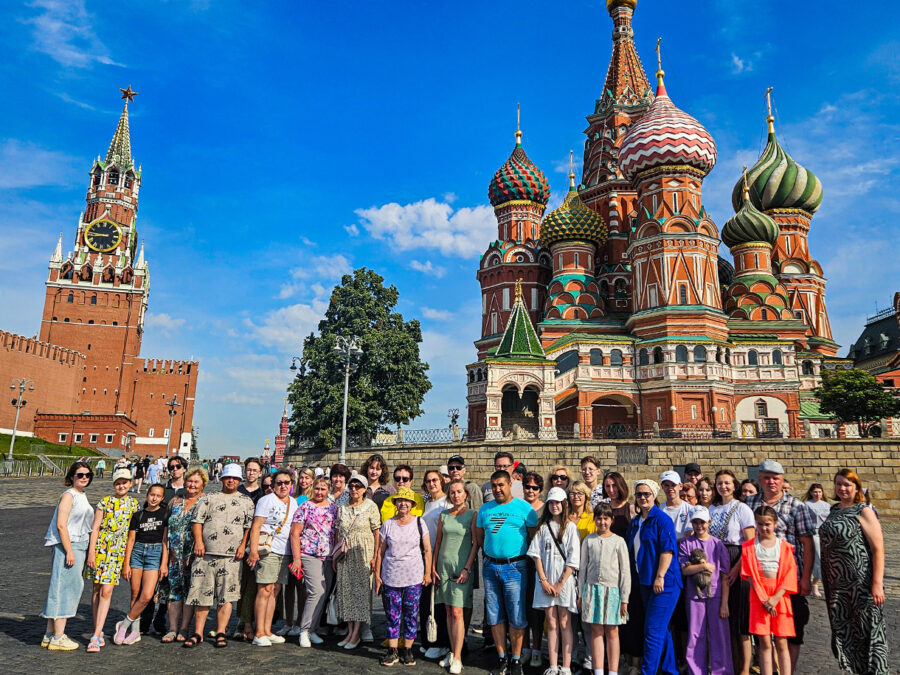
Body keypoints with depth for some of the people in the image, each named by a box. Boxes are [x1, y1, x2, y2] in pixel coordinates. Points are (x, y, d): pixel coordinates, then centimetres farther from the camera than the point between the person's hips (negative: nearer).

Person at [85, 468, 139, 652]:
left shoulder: (133, 503, 7)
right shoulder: (105, 502, 0)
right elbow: (95, 528, -1)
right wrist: (91, 552, -8)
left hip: (119, 550, 0)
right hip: (100, 547, 0)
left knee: (106, 591, -6)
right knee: (96, 590, 7)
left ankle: (96, 635, -5)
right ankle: (98, 631, 20)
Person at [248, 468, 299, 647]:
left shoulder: (293, 503, 16)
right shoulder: (267, 500, -3)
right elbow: (255, 526, -8)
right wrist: (253, 550, -17)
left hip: (285, 552, 6)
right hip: (268, 550, -6)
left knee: (275, 590, 8)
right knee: (265, 590, -8)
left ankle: (267, 631, 14)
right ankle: (259, 634, -4)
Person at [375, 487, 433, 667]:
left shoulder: (419, 523, 0)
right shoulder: (388, 524, 3)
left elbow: (427, 550, 3)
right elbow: (380, 551, 7)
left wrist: (428, 573, -1)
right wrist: (377, 575, 5)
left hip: (414, 578, -1)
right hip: (391, 577, 1)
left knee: (411, 615, 4)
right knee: (392, 615, 5)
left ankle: (407, 650, 16)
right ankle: (392, 651, 16)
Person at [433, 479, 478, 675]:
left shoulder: (473, 515, -3)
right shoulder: (443, 515, 9)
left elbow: (475, 543, -5)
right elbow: (438, 542, 14)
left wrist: (467, 568, -11)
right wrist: (433, 567, 9)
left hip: (462, 567, -4)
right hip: (444, 565, 4)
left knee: (457, 612, -7)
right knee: (449, 611, 8)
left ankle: (457, 658, -2)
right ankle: (452, 652, 17)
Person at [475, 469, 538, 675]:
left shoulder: (525, 508, -3)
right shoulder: (485, 509, 8)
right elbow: (479, 536, 16)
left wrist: (526, 557, 0)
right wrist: (490, 552, 9)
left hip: (514, 567, -4)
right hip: (490, 566, 4)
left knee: (516, 617, 1)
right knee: (494, 616, 9)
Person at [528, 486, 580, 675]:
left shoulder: (570, 527, 0)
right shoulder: (543, 526, 8)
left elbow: (573, 560, -5)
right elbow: (536, 554, 4)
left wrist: (560, 584, -9)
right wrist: (544, 580, -5)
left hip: (564, 581, -2)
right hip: (545, 581, 2)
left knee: (565, 624, 2)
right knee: (551, 624, 6)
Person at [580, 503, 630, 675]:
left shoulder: (618, 541, 1)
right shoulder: (588, 540, 6)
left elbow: (625, 571, 2)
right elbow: (583, 568, 10)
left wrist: (624, 598, -1)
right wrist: (581, 594, 9)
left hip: (613, 589, -1)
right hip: (592, 588, 1)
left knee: (612, 632, 3)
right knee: (596, 631, 3)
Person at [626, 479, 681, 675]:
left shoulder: (662, 519, -11)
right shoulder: (634, 522, 12)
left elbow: (667, 549, -17)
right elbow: (631, 550, 19)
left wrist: (660, 577, -21)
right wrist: (638, 576, 15)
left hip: (664, 583, -8)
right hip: (645, 582, 8)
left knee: (653, 631, -7)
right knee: (662, 630, 17)